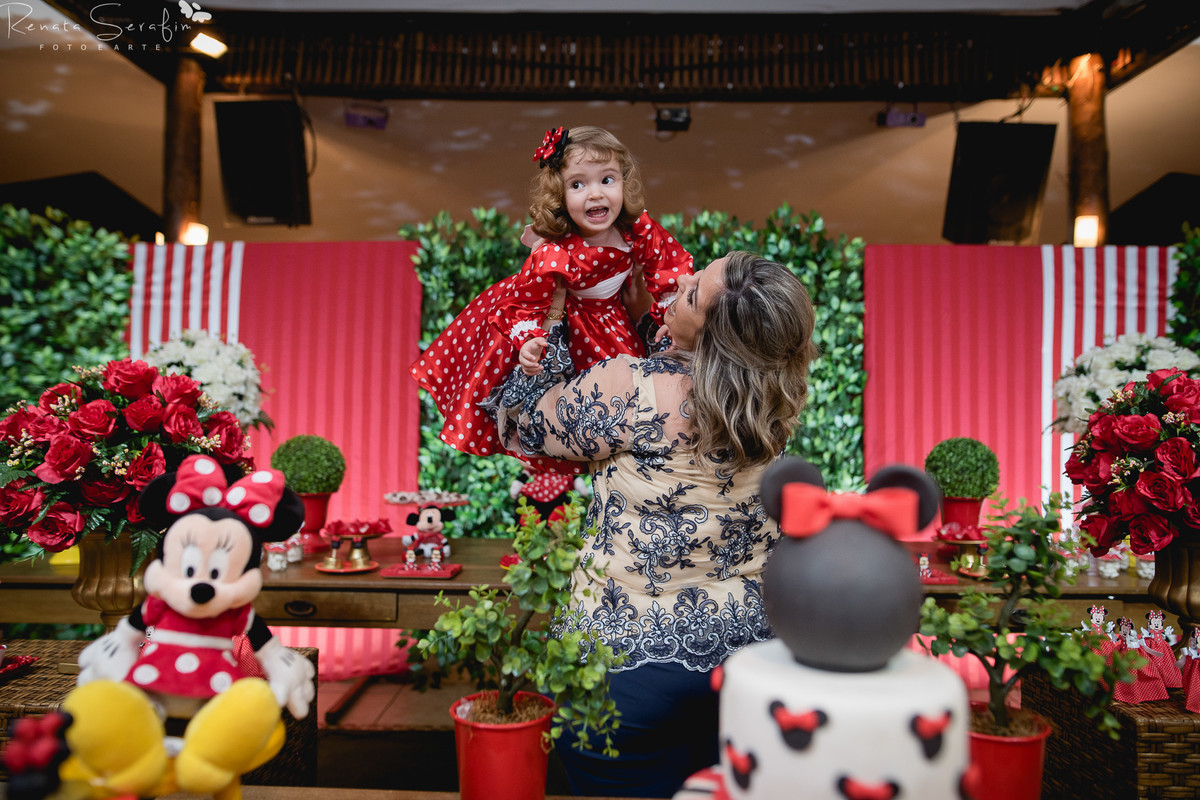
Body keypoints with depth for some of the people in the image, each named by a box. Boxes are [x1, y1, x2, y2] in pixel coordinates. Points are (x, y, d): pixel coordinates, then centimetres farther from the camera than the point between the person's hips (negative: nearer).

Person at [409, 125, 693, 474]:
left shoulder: (639, 229, -25)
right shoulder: (552, 258, -39)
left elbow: (669, 264, -8)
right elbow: (521, 304, -27)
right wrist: (528, 341, -43)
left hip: (608, 319, 5)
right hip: (555, 317, -5)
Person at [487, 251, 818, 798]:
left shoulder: (633, 390, -24)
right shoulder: (773, 401, -6)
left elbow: (519, 422, -7)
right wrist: (640, 308, 12)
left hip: (630, 661, -5)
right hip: (750, 646, 6)